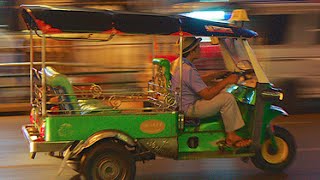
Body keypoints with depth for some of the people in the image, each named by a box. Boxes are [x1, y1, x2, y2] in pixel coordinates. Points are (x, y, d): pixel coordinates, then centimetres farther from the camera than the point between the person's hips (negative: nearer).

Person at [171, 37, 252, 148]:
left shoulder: (179, 63, 7)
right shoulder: (188, 70, -26)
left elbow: (199, 80, 21)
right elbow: (207, 95, -25)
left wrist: (217, 75, 15)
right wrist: (226, 81, -17)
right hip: (190, 109, -11)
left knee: (224, 93, 14)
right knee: (228, 98, -15)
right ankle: (230, 137, -4)